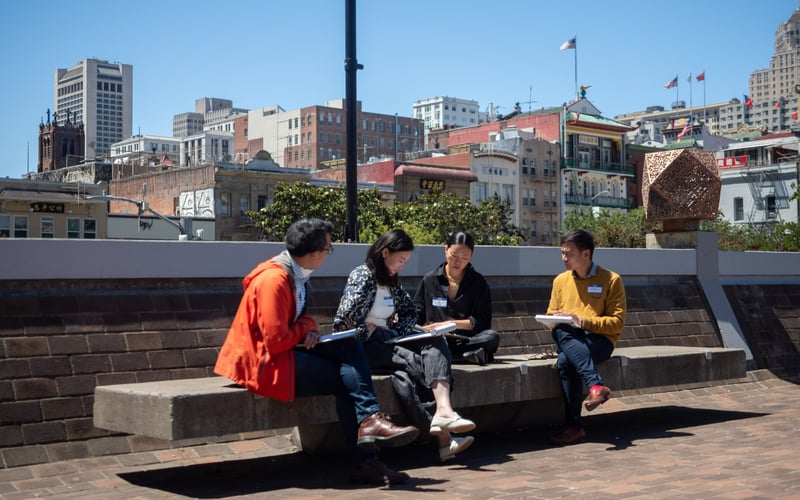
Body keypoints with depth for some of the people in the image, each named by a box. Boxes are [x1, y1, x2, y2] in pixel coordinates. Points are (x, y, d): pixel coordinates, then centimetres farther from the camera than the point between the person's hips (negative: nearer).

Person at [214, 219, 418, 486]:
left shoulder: (297, 274, 7)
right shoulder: (273, 280, -23)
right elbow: (275, 341, -26)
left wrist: (309, 327, -3)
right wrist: (304, 329, -8)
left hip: (286, 349, 9)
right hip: (265, 361, -9)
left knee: (349, 345, -8)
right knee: (346, 376, -11)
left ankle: (368, 420, -16)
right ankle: (364, 462, -4)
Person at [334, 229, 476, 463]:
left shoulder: (391, 280, 17)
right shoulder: (362, 276, -9)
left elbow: (411, 312, 23)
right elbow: (346, 317, -22)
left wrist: (392, 332, 4)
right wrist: (371, 332, -8)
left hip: (386, 341, 8)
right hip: (363, 347, -8)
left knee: (435, 343, -17)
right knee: (413, 361, -27)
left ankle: (442, 411, -39)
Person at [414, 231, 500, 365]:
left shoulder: (478, 283, 11)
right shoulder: (429, 280, 14)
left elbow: (482, 322, 4)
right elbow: (416, 316, 14)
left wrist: (452, 323, -7)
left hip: (466, 341, 0)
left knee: (492, 337, -31)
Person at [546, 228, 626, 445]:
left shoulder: (611, 280, 1)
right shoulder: (560, 280, 15)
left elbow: (617, 322, -5)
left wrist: (583, 322, -17)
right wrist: (557, 321, -6)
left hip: (599, 340, -4)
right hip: (568, 340, 4)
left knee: (566, 361, -36)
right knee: (560, 331, -35)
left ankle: (574, 425, -34)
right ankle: (596, 385, -44)